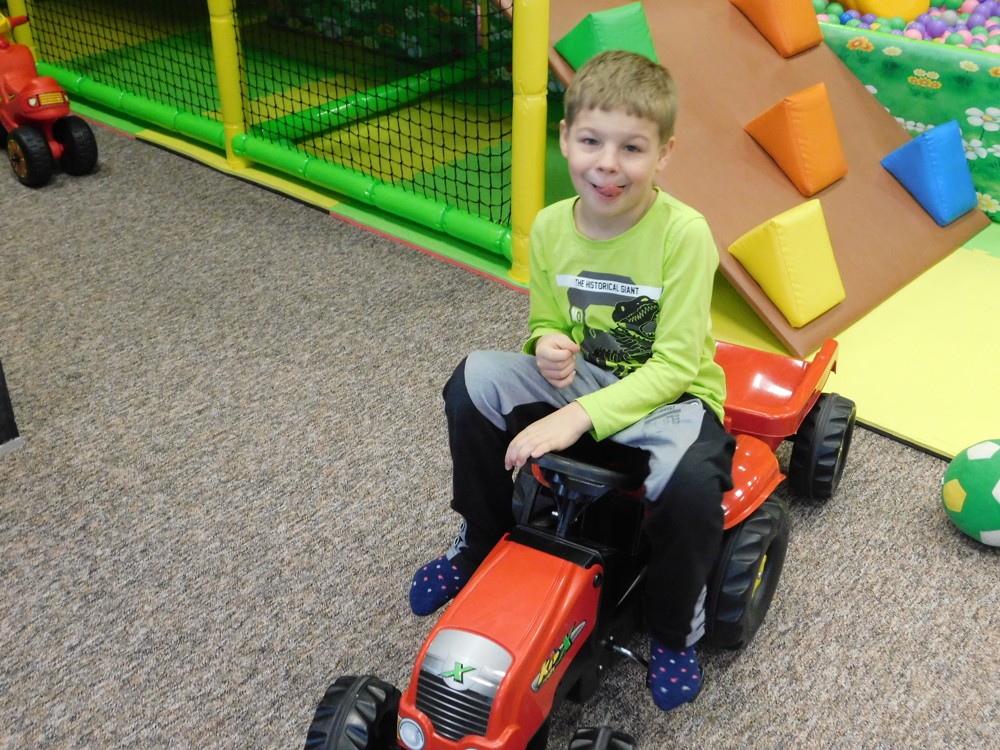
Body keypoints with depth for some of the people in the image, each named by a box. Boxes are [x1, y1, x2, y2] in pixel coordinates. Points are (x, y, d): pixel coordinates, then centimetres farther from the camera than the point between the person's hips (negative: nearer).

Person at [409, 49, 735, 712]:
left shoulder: (683, 233, -22)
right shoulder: (550, 226, -6)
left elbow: (673, 366, -23)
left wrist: (577, 417, -32)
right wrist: (549, 345, -17)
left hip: (671, 396, -4)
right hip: (583, 380, 5)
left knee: (691, 486, -35)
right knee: (474, 380, -17)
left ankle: (676, 630, -1)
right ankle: (482, 544, 8)